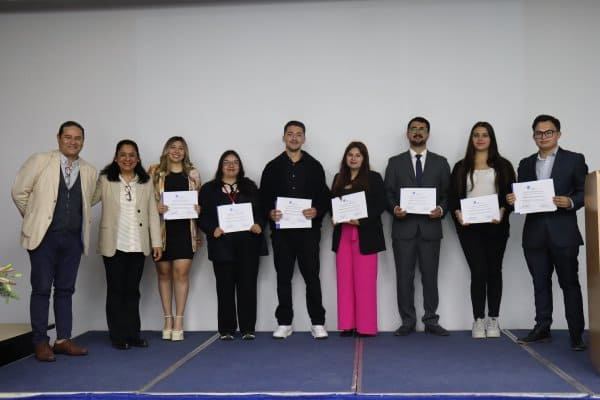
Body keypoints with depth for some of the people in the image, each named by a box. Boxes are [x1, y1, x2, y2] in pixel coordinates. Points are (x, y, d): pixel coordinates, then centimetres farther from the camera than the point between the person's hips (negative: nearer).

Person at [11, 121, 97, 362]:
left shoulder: (89, 171, 8)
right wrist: (34, 219, 7)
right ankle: (41, 343, 9)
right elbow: (19, 192, 2)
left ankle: (63, 340, 15)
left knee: (65, 290, 8)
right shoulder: (40, 161, -2)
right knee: (41, 289, 1)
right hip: (45, 236, -3)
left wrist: (78, 223, 12)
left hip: (73, 238, 3)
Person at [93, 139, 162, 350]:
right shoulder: (105, 180, 2)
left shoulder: (146, 182, 7)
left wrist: (157, 242, 0)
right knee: (116, 291, 5)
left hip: (138, 246, 2)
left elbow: (153, 213, 4)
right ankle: (118, 336, 13)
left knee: (132, 291, 9)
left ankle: (133, 334, 17)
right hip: (114, 245, -2)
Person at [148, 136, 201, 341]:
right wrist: (155, 207, -12)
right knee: (164, 272, 5)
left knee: (182, 272, -6)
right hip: (162, 229, 0)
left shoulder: (192, 174, 11)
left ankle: (179, 320, 2)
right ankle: (168, 318, 15)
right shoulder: (155, 172, 6)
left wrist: (198, 209, -5)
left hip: (184, 229, 0)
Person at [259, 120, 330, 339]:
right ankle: (284, 323, 16)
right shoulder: (273, 167, 10)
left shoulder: (314, 166, 7)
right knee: (283, 277, 8)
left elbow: (325, 196, 4)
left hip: (308, 230, -1)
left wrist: (317, 211, -16)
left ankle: (318, 323, 9)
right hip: (281, 230, 1)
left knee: (312, 276, 1)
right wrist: (270, 213, -13)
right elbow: (264, 197, 6)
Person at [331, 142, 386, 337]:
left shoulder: (374, 178, 1)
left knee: (364, 281, -3)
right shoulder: (339, 178, 15)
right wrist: (334, 217, -6)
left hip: (365, 235, -4)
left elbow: (381, 204, -6)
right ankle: (347, 324, 11)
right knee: (345, 280, 5)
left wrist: (361, 221, -17)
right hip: (342, 235, 4)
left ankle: (366, 326, 4)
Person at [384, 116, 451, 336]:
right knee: (404, 277, 3)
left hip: (430, 228, 0)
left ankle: (431, 321, 15)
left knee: (430, 277, 4)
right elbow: (388, 194, 5)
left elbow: (447, 194, 7)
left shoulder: (440, 162, 10)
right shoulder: (395, 162, 9)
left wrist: (441, 209, -12)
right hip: (403, 228, 0)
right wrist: (394, 208, -14)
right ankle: (407, 321, 12)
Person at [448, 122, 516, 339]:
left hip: (495, 226, 1)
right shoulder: (461, 167, 10)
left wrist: (502, 211, -15)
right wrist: (457, 213, -12)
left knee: (494, 270, 6)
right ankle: (478, 320, 2)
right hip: (469, 226, 0)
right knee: (478, 271, -5)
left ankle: (493, 320, 15)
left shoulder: (503, 166, 9)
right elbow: (452, 196, 6)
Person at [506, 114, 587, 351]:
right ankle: (542, 329, 18)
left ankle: (576, 334, 7)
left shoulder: (574, 160, 3)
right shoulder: (526, 164, 14)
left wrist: (570, 202, -19)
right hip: (534, 233, 4)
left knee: (570, 283, 1)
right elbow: (520, 195, 13)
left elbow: (586, 192, -1)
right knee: (540, 283, 10)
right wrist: (513, 199, -9)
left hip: (563, 233, -4)